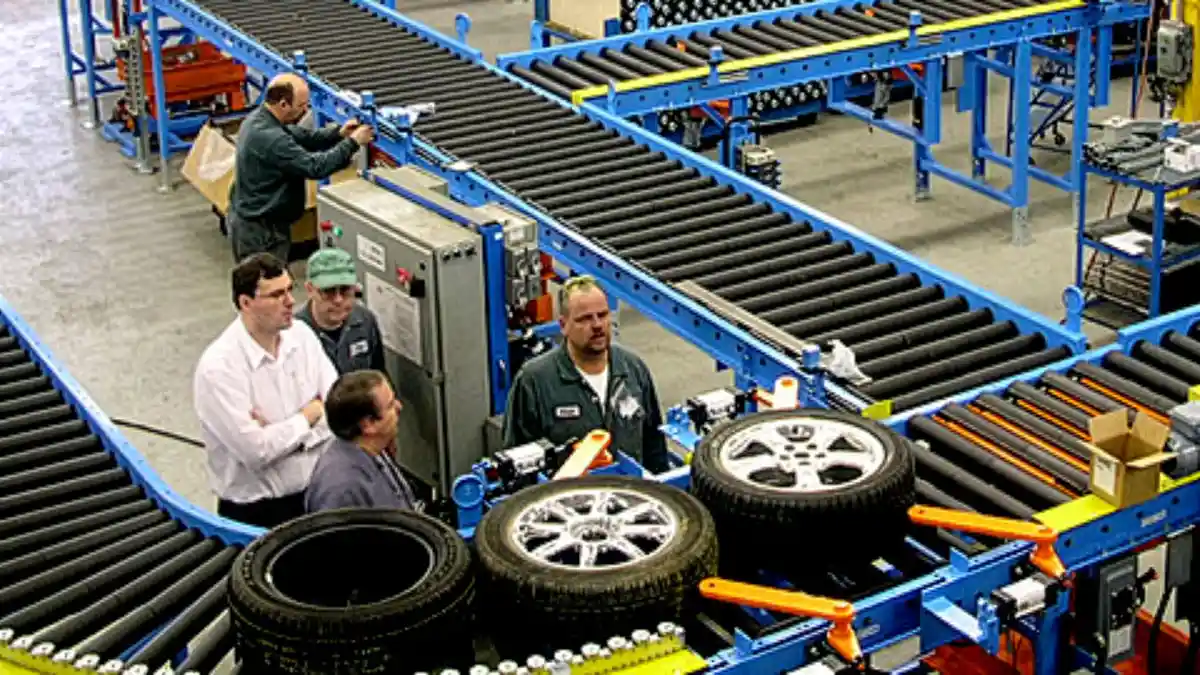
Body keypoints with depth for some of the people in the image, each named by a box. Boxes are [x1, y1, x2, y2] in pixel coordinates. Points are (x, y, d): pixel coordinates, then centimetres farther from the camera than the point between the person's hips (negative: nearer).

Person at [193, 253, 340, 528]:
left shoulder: (301, 335, 1)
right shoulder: (218, 367, -18)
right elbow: (255, 451, -22)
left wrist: (280, 435, -16)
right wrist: (309, 416, -8)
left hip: (319, 494, 5)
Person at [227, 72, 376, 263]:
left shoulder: (259, 118, 2)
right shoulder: (269, 138, -30)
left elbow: (302, 137, 11)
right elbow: (314, 167, -28)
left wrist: (338, 134, -4)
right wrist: (352, 143, -19)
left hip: (251, 218, 10)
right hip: (259, 228, -10)